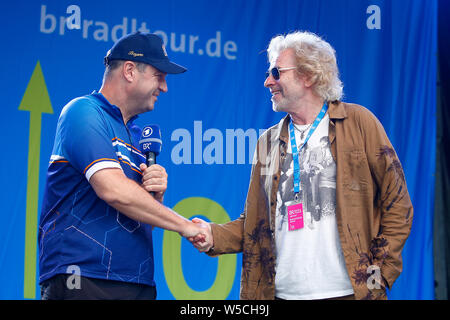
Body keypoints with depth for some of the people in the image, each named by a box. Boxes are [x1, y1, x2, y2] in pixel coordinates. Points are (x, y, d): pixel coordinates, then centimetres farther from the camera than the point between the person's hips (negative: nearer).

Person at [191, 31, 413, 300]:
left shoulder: (358, 122, 1)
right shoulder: (269, 142, 13)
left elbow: (397, 204, 0)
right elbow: (254, 223, 12)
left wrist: (380, 272, -5)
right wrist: (214, 236, -5)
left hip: (350, 290, -3)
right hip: (282, 292, 4)